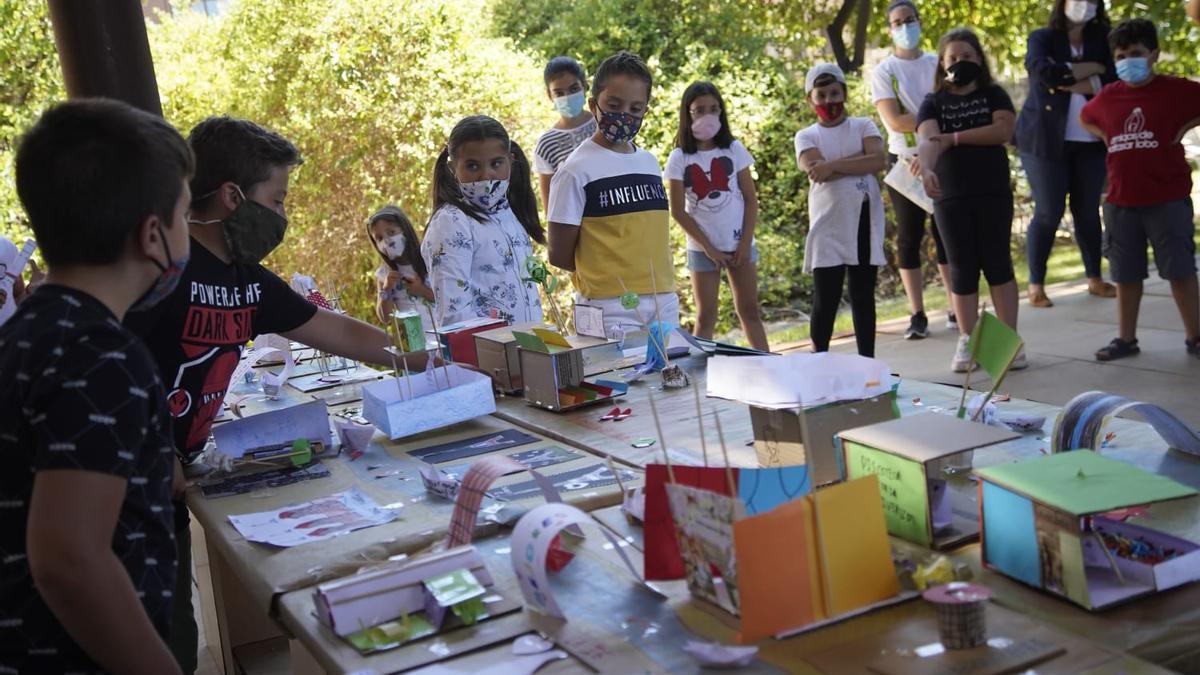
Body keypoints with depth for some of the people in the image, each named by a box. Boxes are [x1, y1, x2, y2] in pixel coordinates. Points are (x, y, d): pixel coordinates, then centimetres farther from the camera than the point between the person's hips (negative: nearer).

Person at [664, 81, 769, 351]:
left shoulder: (734, 150, 0)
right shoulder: (679, 159, -5)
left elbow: (751, 199, 1)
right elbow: (678, 211, -5)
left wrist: (745, 243, -6)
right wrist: (708, 247, -9)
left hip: (739, 244, 2)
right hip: (703, 248, -2)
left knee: (749, 311, 10)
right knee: (706, 316, 5)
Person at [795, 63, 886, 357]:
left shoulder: (863, 126, 9)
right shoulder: (806, 136, 7)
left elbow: (878, 160, -11)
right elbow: (817, 171, -13)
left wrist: (833, 165, -16)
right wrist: (860, 162, -12)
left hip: (865, 221, 1)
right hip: (828, 225, -1)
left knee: (864, 296, 8)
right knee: (826, 299, -1)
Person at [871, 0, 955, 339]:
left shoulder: (938, 65, 5)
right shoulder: (883, 71, 0)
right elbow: (894, 121, -12)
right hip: (904, 162, -1)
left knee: (946, 233, 4)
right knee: (910, 237, 2)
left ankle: (956, 310, 9)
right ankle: (917, 315, 6)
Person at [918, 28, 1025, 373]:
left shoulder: (994, 95, 5)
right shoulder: (933, 103, 4)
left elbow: (1003, 130, -12)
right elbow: (928, 140, -15)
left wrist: (955, 138, -14)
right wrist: (925, 168, -36)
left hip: (993, 193, 0)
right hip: (950, 198, 1)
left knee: (998, 264, 2)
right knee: (962, 269, 5)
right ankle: (967, 342, 12)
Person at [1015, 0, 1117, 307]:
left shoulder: (1102, 40, 10)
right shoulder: (1042, 38, 1)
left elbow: (1112, 82, -5)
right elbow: (1046, 72, -18)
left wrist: (1068, 81, -14)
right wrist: (1091, 68, -8)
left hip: (1090, 141, 3)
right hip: (1046, 140, -3)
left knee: (1088, 211, 9)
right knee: (1048, 213, -3)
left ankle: (1095, 279, 20)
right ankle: (1036, 285, 6)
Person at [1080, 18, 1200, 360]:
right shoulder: (1107, 97, 7)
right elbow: (1086, 118, 27)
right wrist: (1106, 137, 11)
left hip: (1167, 199, -4)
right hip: (1121, 201, 4)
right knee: (1125, 274, 10)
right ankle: (1126, 338, 19)